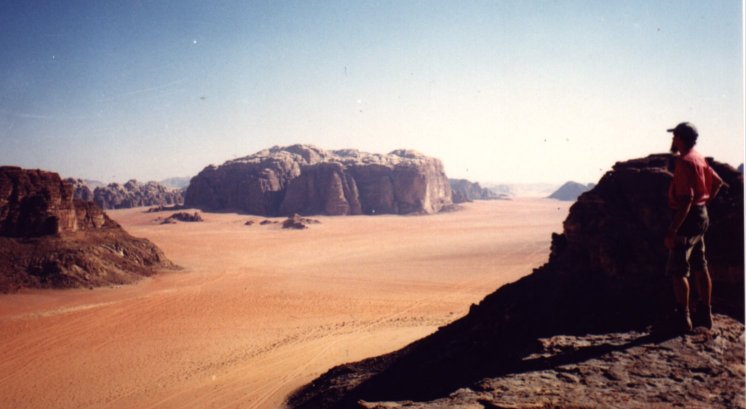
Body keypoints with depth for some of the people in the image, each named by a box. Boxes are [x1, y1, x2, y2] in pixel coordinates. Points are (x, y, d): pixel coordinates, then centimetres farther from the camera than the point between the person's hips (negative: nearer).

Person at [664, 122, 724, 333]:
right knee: (699, 268, 15)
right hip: (701, 216, 10)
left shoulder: (685, 161, -19)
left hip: (688, 219, -10)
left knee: (677, 271, -5)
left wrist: (672, 231, -26)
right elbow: (717, 182, 23)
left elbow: (686, 199, -26)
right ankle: (705, 314, 23)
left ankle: (683, 319, -1)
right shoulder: (699, 158, 11)